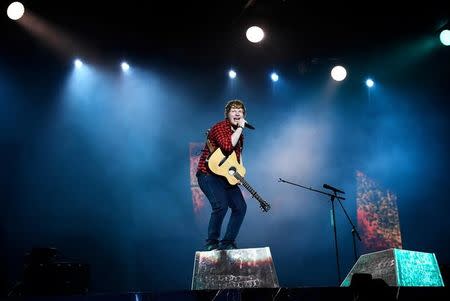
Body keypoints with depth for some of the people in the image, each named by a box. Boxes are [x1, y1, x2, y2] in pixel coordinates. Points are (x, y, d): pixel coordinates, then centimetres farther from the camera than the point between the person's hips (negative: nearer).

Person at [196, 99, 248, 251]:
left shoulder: (239, 133, 13)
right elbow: (228, 146, -31)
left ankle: (227, 243, 13)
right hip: (208, 173, -9)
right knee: (221, 205, -27)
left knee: (240, 207, 1)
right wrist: (240, 128, -22)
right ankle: (211, 243, -10)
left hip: (226, 176, 9)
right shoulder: (219, 127, -14)